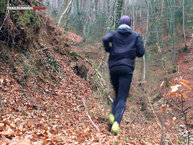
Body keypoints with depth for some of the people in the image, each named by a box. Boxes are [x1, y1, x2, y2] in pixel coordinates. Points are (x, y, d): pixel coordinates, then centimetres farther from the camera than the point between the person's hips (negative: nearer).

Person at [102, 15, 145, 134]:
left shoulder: (113, 33, 11)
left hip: (114, 68, 2)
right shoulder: (136, 35, 10)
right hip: (127, 68, -2)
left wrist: (109, 50, 6)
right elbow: (141, 52, 2)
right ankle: (117, 122, -23)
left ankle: (113, 115, 0)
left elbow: (105, 39, -11)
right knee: (122, 97, -5)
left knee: (118, 94, 20)